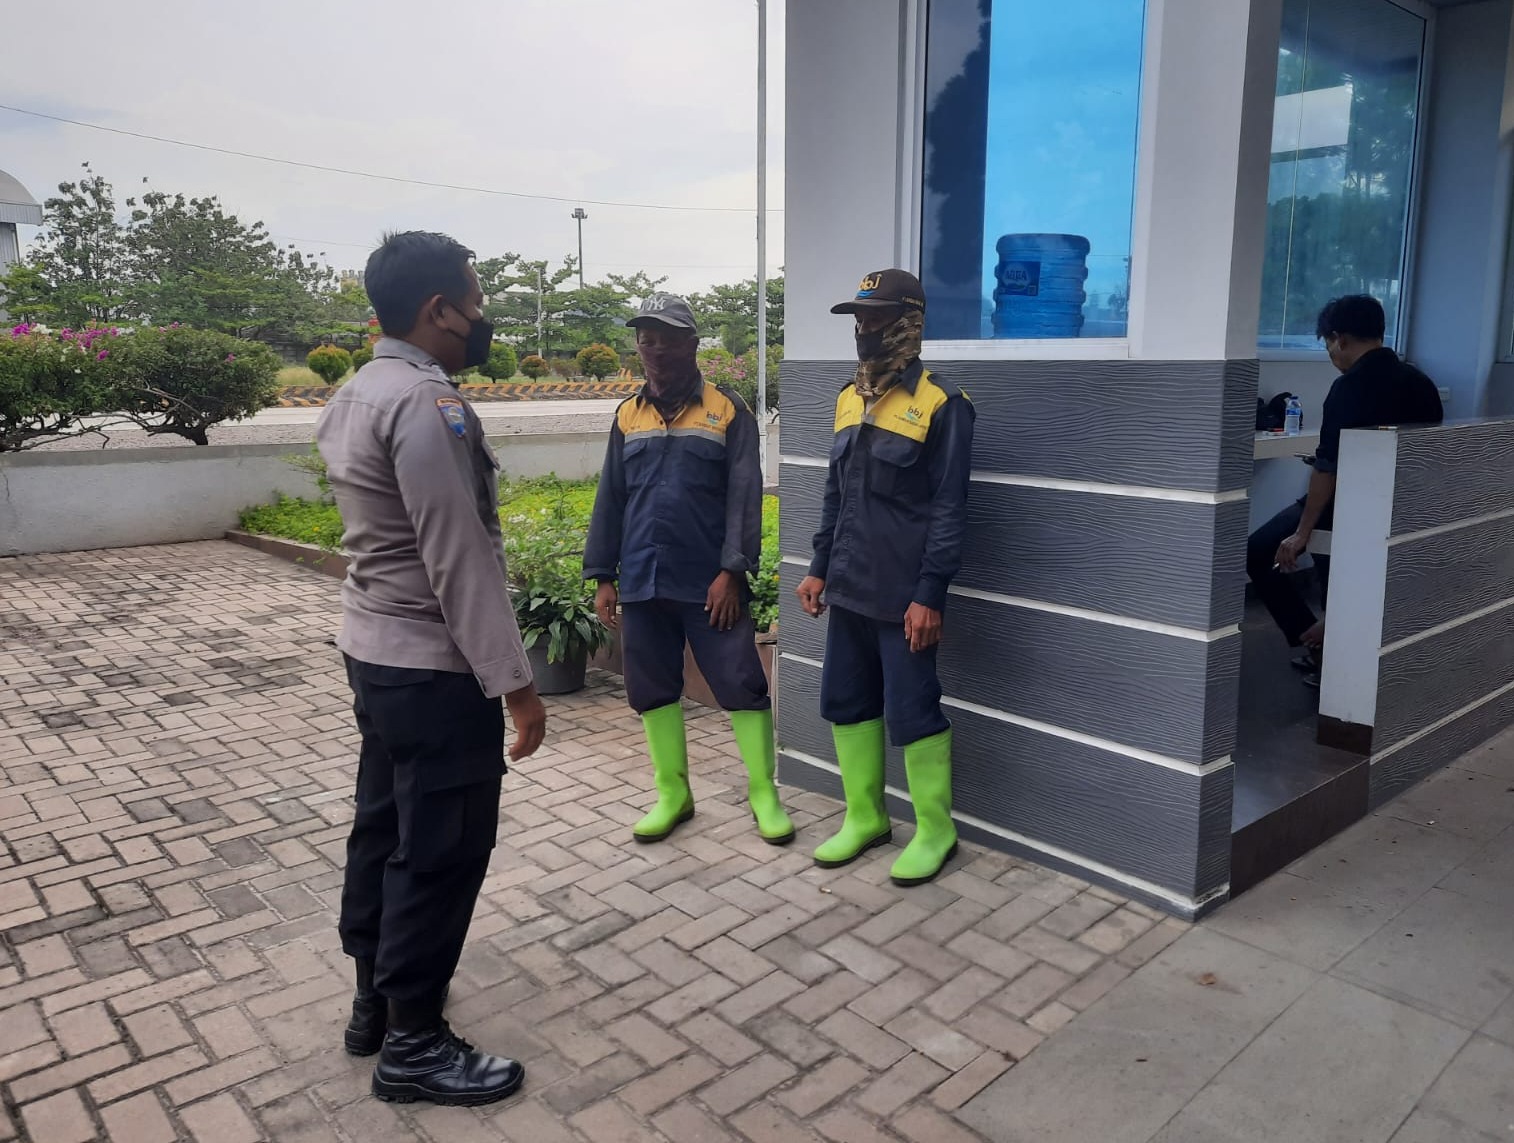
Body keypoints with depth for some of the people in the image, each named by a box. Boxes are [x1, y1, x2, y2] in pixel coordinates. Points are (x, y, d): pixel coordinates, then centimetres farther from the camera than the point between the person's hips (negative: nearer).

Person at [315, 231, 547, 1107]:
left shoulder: (358, 393, 10)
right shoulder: (427, 403, -21)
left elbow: (396, 534, 10)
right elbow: (460, 560, -24)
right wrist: (515, 682, -21)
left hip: (374, 649, 10)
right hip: (435, 668, -10)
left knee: (385, 829, 19)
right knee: (440, 851, 2)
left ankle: (375, 1003, 35)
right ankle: (413, 1046, 16)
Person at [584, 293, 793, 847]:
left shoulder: (728, 412, -1)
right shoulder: (627, 416, 11)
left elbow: (744, 497, -7)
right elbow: (609, 500, 12)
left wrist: (732, 571, -14)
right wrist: (603, 577, 8)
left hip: (710, 584, -4)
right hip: (643, 585, 4)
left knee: (742, 686, 0)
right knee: (653, 691, 10)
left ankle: (763, 792, 14)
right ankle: (672, 794, 25)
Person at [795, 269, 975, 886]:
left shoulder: (940, 404, -10)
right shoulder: (850, 397, 12)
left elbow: (949, 509, -13)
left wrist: (930, 595, -17)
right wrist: (819, 569, 14)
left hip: (904, 596, -7)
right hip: (849, 588, 7)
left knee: (912, 712, 1)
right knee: (846, 701, 13)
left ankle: (935, 831, 19)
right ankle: (864, 817, 29)